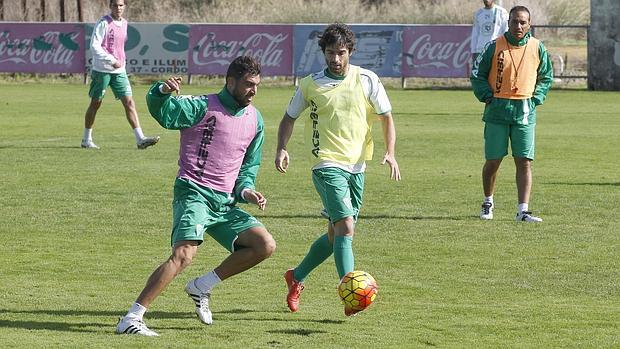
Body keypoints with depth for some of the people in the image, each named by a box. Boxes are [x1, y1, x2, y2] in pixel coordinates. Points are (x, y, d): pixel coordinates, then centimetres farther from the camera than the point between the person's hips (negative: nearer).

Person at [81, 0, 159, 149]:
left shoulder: (124, 23, 11)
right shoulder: (103, 23, -10)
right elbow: (94, 46, -16)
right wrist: (111, 60, -23)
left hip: (119, 71, 5)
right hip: (102, 69, -5)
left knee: (129, 102, -5)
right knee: (95, 103, 5)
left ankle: (140, 139, -11)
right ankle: (86, 140, 18)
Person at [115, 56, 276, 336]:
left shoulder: (254, 119, 15)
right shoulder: (202, 107, -6)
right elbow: (160, 110, -20)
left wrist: (246, 191, 5)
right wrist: (162, 92, -42)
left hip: (225, 203, 7)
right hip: (194, 194, -7)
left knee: (265, 246, -6)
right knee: (184, 255, -26)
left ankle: (202, 287, 8)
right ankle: (130, 320, -24)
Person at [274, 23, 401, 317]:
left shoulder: (367, 80, 2)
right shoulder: (310, 85, 0)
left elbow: (386, 117, 9)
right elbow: (289, 117, 13)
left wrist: (390, 153, -4)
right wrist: (281, 149, -3)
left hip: (356, 166, 4)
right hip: (328, 165, -4)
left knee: (336, 233, 13)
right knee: (345, 228, -21)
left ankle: (296, 277, 34)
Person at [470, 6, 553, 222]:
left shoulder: (537, 48, 4)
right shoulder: (495, 47, -2)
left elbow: (546, 77, 17)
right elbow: (477, 74, 6)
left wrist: (536, 99, 4)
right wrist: (488, 97, -5)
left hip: (524, 113, 1)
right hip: (497, 111, -1)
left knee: (524, 162, -5)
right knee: (493, 161, 4)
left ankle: (523, 211, -6)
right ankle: (488, 204, 25)